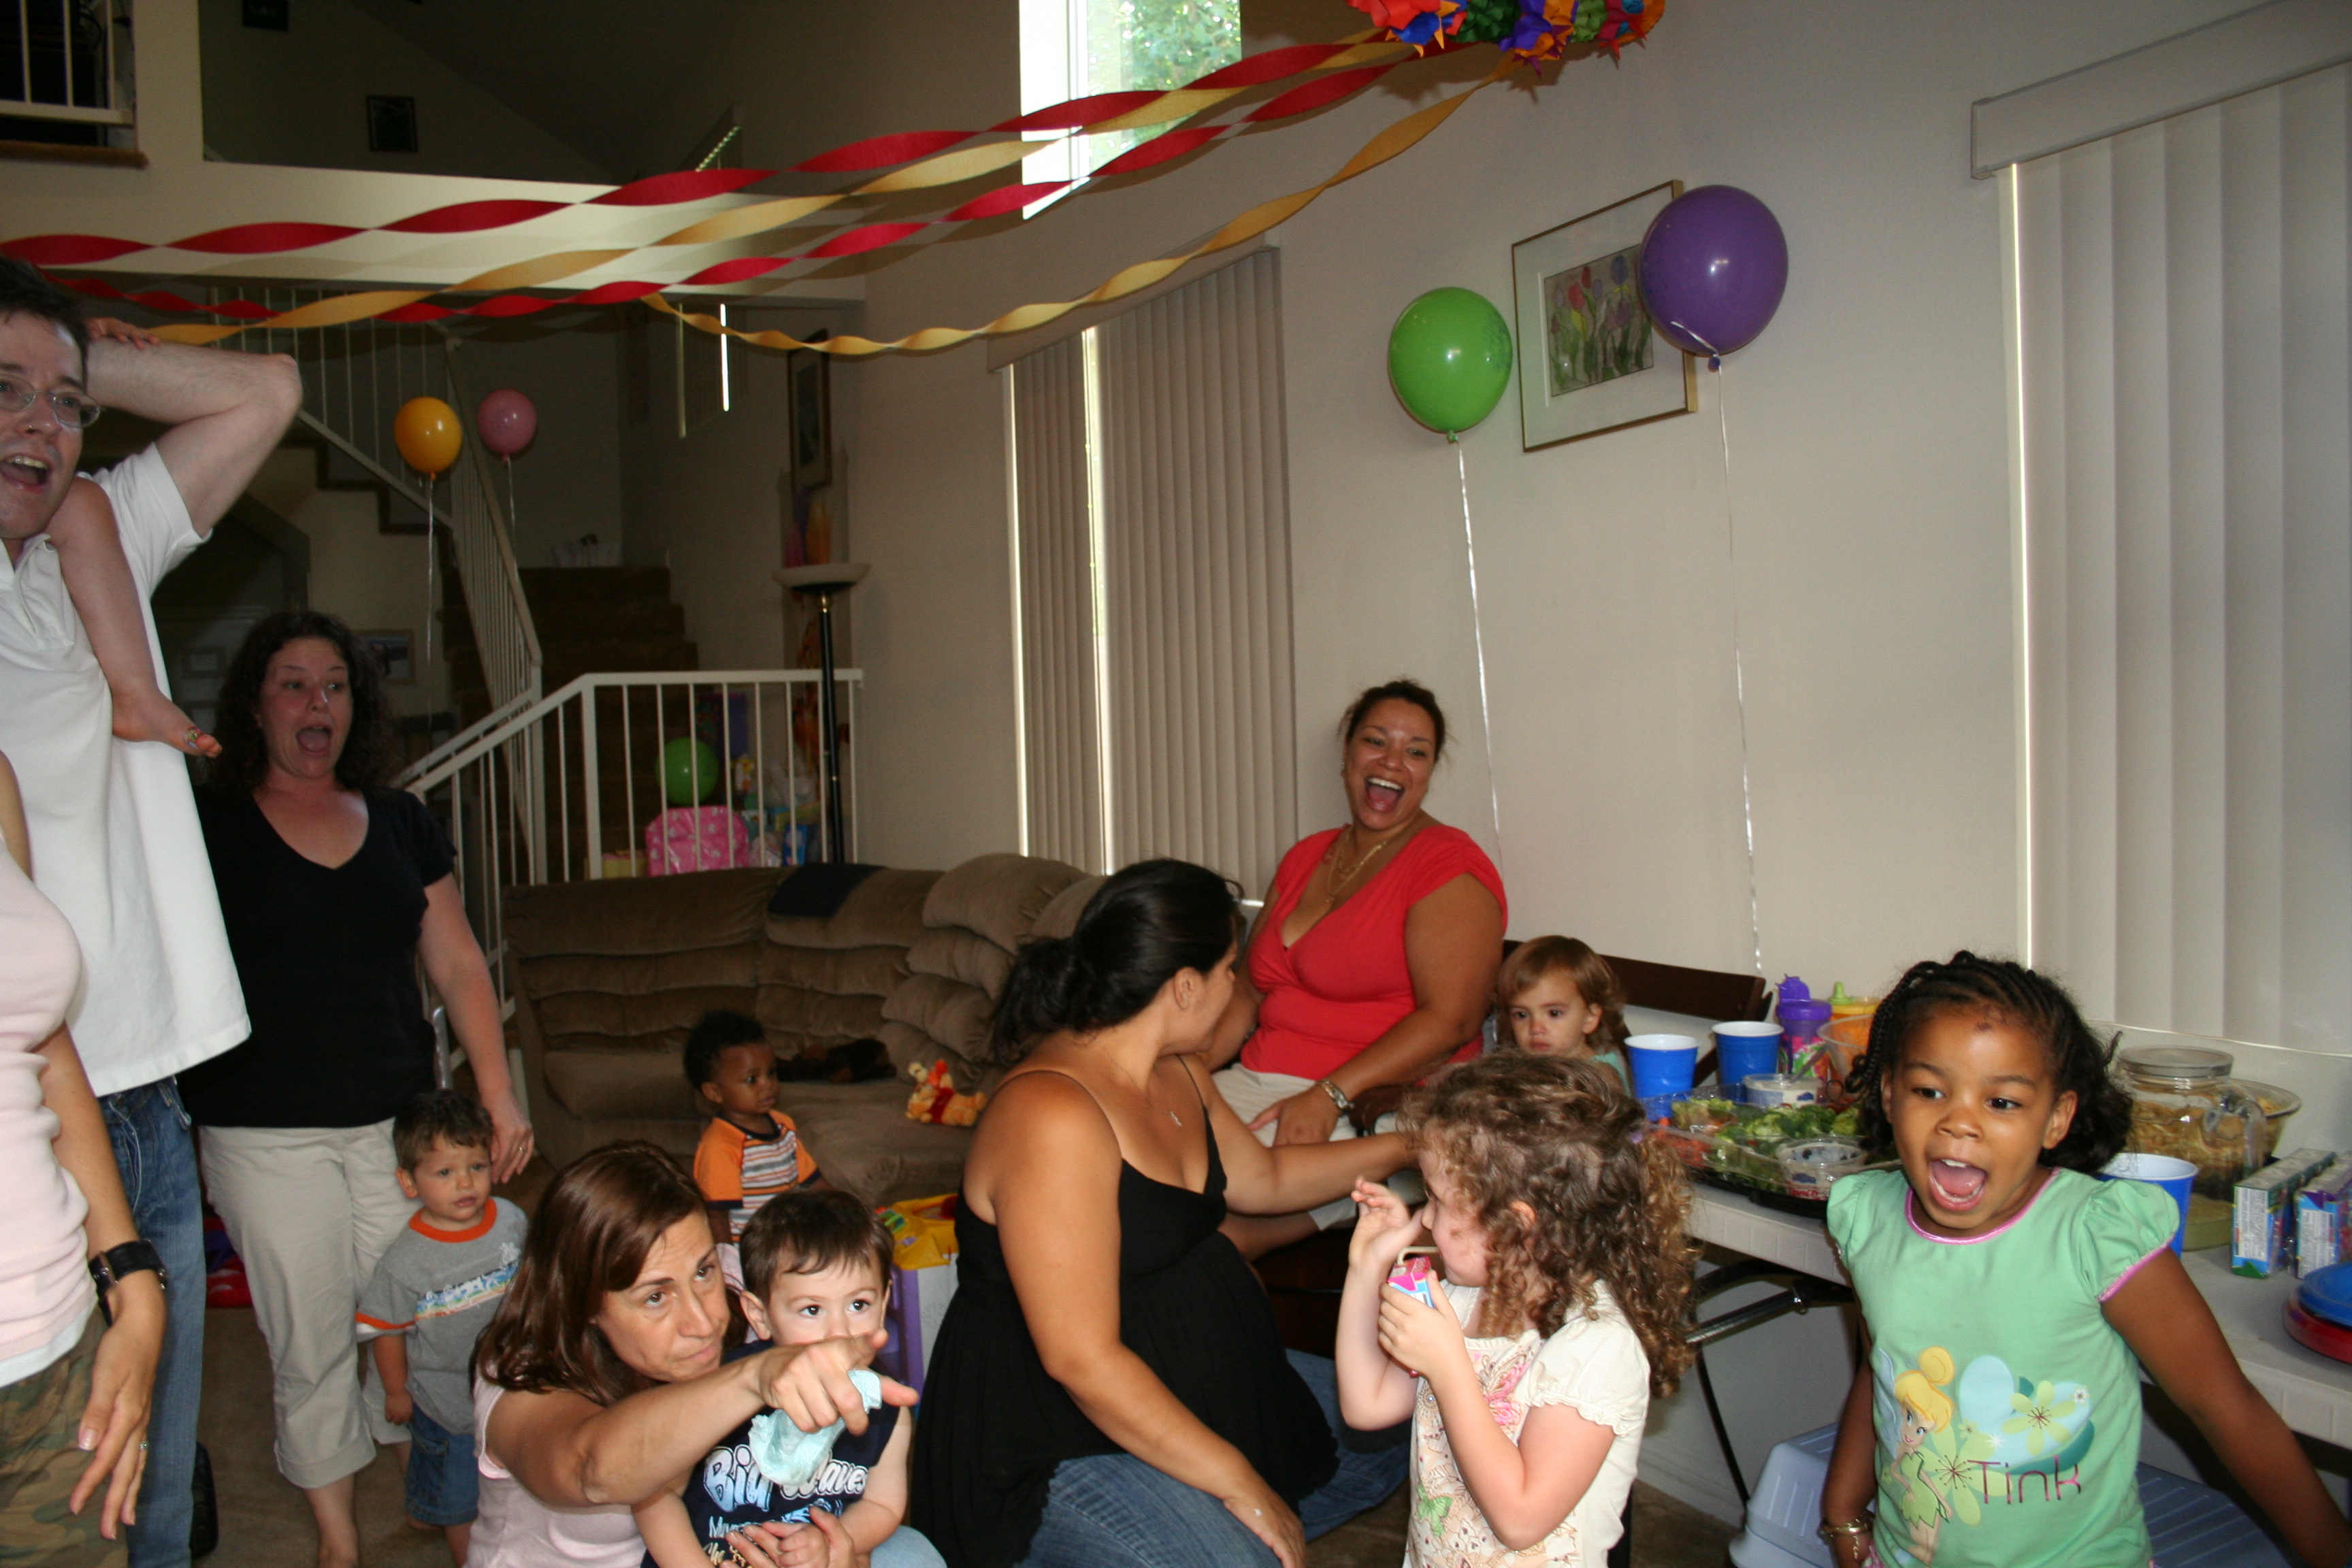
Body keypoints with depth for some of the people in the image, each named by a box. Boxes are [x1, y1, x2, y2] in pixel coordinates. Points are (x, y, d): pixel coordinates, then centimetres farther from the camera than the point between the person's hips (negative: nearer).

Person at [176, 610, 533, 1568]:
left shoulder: (401, 824, 9)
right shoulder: (208, 826, -1)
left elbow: (458, 965, 9)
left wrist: (498, 1094, 5)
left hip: (397, 1121, 3)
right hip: (269, 1137, -2)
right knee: (311, 1342, 7)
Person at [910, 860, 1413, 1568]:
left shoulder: (1176, 1073, 4)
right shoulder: (1054, 1116, -27)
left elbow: (1264, 1179, 23)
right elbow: (1080, 1360, -28)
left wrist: (1401, 1146, 25)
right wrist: (1235, 1481, -22)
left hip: (1193, 1383, 10)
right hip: (1054, 1448, -10)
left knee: (1392, 1432, 13)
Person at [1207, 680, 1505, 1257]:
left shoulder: (1448, 864, -4)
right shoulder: (1305, 858, 19)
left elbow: (1451, 1020, -14)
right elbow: (1250, 989, 20)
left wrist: (1330, 1096, -22)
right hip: (1253, 1082, 7)